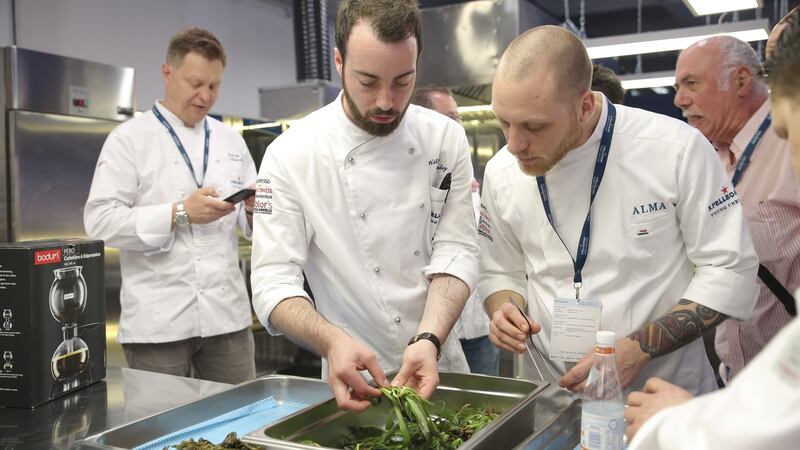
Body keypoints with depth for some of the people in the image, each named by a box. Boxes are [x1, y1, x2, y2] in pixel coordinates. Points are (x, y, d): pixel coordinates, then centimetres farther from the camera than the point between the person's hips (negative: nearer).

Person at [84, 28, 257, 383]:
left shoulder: (230, 140, 13)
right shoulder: (129, 138, -1)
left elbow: (250, 224, 14)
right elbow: (100, 221, -10)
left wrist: (254, 208, -9)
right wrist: (180, 214, -18)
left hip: (227, 314, 4)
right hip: (158, 321, -4)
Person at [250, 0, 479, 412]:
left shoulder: (446, 139, -6)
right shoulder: (290, 155, -15)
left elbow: (455, 251, -11)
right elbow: (273, 282, -18)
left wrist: (429, 339, -28)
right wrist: (333, 341, -36)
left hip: (443, 364, 3)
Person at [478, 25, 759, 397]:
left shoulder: (676, 149, -15)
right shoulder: (501, 173, -4)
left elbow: (731, 271, -10)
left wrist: (638, 349, -19)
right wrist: (505, 311, -12)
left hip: (665, 391, 0)